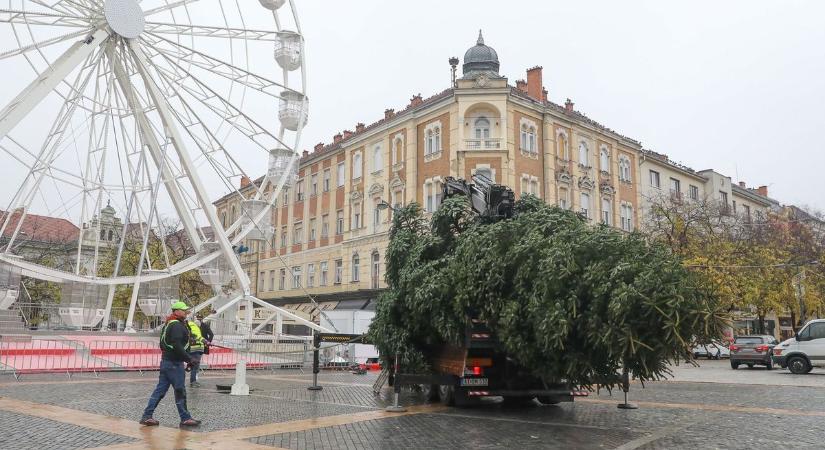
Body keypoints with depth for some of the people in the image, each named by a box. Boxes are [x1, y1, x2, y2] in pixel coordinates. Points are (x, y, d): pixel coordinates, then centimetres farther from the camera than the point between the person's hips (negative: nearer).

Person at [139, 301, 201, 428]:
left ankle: (147, 416, 15)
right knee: (180, 391, -2)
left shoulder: (168, 324, 16)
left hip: (165, 361, 10)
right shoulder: (177, 326, -17)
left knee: (160, 389, 13)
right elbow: (177, 346, -26)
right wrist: (189, 359, -21)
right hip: (174, 363, -10)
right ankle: (185, 419, 6)